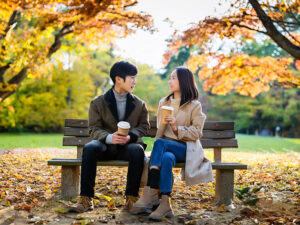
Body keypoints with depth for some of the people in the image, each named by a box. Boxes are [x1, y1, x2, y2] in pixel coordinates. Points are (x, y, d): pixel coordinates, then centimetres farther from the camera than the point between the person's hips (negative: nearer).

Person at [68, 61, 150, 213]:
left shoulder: (139, 104, 10)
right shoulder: (98, 103, 4)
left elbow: (144, 126, 7)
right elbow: (94, 129, -2)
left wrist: (130, 136, -15)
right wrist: (110, 137, -24)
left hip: (128, 145, 1)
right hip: (106, 145, 0)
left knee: (137, 150, -35)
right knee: (89, 148, -33)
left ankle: (131, 199, -25)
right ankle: (86, 199, -29)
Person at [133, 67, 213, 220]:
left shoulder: (194, 106, 4)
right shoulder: (163, 103, 18)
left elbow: (196, 133, -3)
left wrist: (177, 127, -18)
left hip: (186, 149, -3)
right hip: (165, 147, 3)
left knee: (160, 143, -34)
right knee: (166, 158, -35)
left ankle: (150, 194, -40)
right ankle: (164, 205, -40)